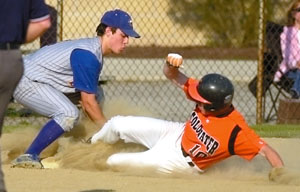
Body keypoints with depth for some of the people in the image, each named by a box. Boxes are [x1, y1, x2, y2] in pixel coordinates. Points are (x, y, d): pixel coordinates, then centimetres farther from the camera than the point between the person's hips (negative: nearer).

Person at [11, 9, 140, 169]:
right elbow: (88, 103, -20)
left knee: (95, 94, 18)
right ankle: (28, 157, -27)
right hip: (25, 82, -11)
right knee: (69, 114, -29)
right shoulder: (87, 55, -22)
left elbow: (90, 99, 9)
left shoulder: (93, 49, 9)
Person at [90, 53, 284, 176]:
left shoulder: (236, 131, -39)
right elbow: (173, 76, -16)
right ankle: (92, 146, 43)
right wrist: (171, 64, -38)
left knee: (113, 162, -3)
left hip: (181, 162, -5)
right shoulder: (205, 95, -22)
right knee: (117, 124, 6)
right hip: (177, 133, 5)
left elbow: (266, 150, -39)